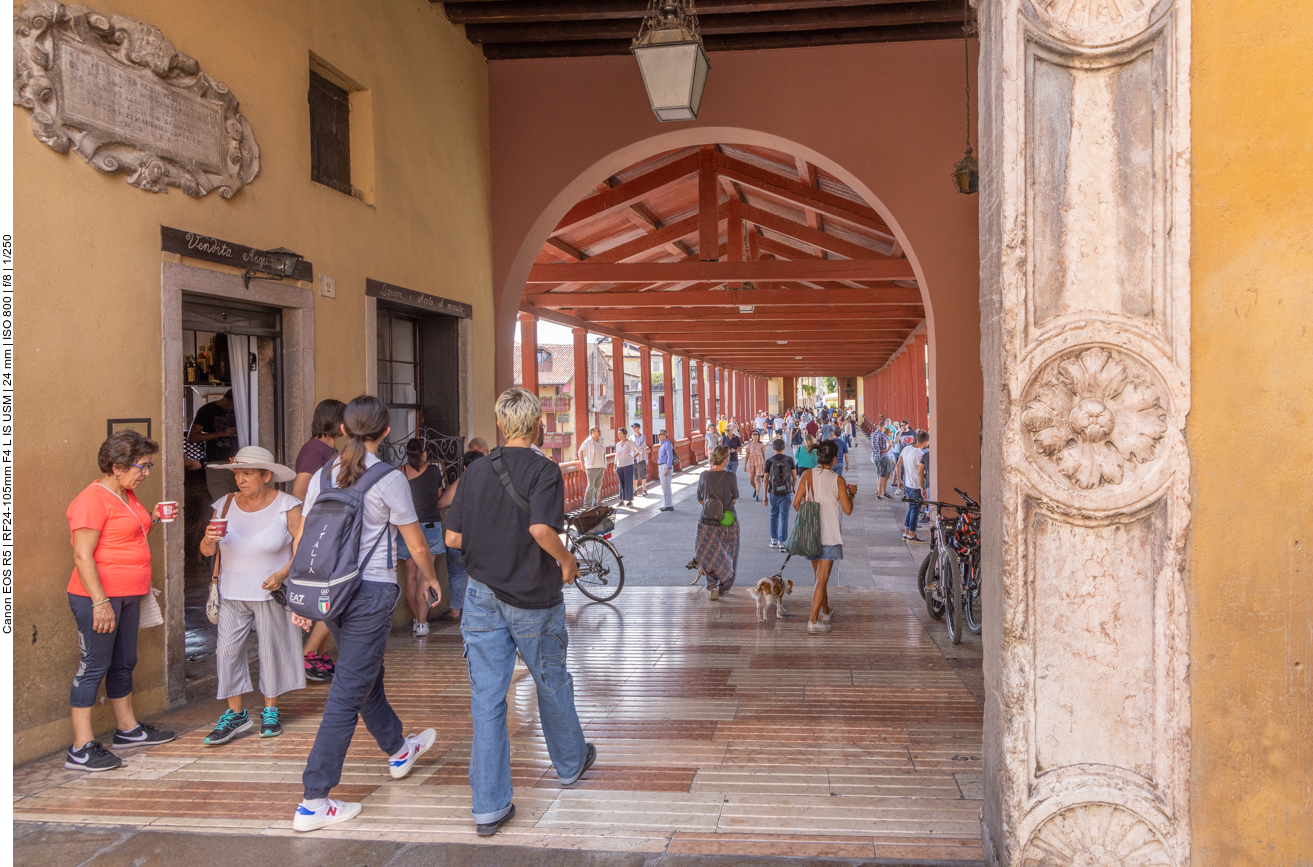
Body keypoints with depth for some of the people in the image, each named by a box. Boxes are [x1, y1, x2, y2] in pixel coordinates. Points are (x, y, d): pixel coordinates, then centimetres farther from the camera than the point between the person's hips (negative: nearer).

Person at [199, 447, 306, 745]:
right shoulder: (225, 505, 1)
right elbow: (207, 552, 2)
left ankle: (270, 711, 21)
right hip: (232, 594, 3)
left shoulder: (287, 506, -7)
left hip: (271, 594, -3)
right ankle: (235, 714, 10)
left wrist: (282, 574, -21)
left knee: (272, 650, 5)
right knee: (228, 649, -3)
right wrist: (209, 539, -21)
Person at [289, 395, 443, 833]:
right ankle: (313, 802, -1)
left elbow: (301, 541, 7)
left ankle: (398, 750, 47)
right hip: (372, 590, -7)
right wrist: (430, 579, 14)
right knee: (348, 694, -3)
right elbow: (417, 544, -4)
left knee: (367, 676, 24)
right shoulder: (389, 480, -11)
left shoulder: (322, 476, 5)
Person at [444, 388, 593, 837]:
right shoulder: (543, 470, -11)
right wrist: (566, 561, -8)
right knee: (552, 683, 18)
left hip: (483, 594, 3)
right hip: (532, 597, -3)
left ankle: (489, 807, 4)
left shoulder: (475, 472, 2)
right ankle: (570, 763, 40)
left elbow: (453, 537, 1)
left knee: (486, 698, 3)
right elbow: (541, 529, -26)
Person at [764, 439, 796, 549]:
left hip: (773, 493, 1)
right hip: (786, 492, -1)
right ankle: (782, 541, -1)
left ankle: (774, 540, 18)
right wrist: (793, 490, 17)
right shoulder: (789, 460, -2)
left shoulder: (769, 461, -3)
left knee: (774, 515, 15)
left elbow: (766, 479, -1)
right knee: (784, 516, 2)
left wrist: (765, 495, 6)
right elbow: (794, 477, 2)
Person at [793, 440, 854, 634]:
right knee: (822, 580, -2)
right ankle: (813, 622, -6)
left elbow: (796, 503, -1)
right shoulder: (837, 480, -11)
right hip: (830, 535, -4)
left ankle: (825, 613, 34)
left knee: (819, 577, 20)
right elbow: (847, 509, -8)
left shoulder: (807, 475, -2)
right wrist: (851, 493, 10)